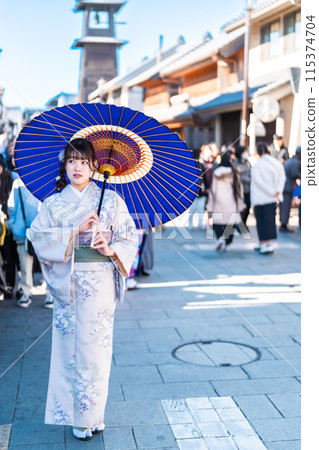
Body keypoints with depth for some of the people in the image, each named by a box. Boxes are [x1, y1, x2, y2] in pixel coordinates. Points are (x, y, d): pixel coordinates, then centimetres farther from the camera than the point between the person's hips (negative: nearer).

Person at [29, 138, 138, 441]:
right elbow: (39, 237, -6)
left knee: (95, 346, 2)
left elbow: (129, 238, 4)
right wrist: (76, 230, -15)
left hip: (100, 283, -1)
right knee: (70, 345, 4)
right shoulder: (53, 204, 7)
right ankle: (76, 416, 18)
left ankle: (92, 414, 19)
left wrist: (111, 249, -16)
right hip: (67, 283, 1)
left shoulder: (111, 200, 4)